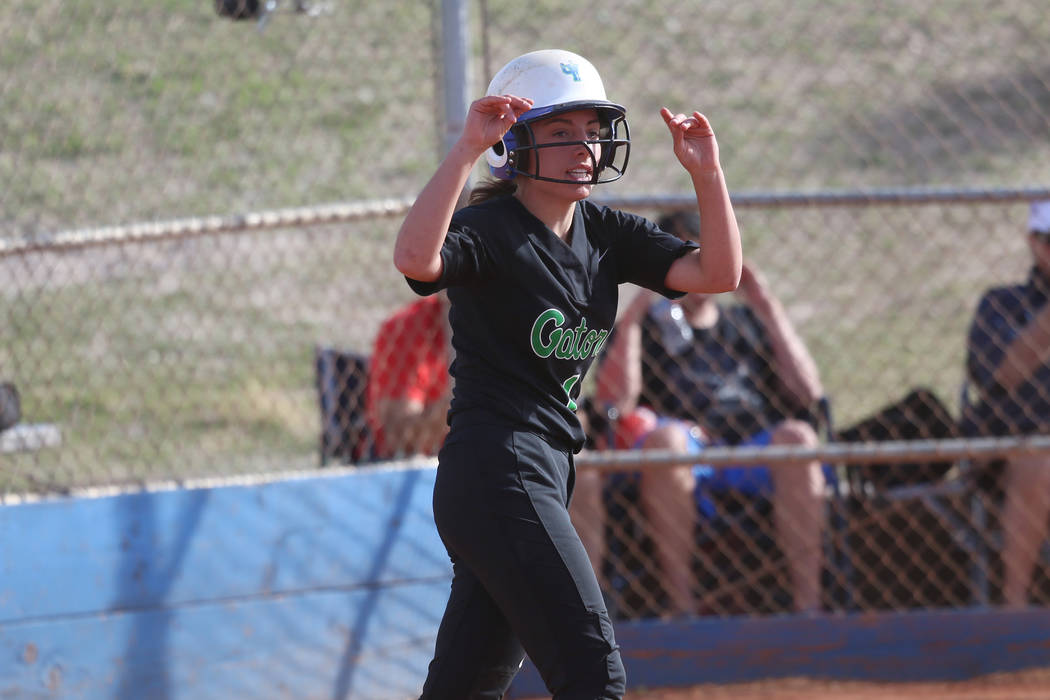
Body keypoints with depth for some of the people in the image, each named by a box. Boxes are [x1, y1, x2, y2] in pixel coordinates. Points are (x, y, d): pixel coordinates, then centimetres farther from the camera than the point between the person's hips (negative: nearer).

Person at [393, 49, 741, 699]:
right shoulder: (487, 230, -10)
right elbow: (415, 258, -32)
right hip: (496, 471, -8)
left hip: (547, 474, 8)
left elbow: (718, 274, 3)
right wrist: (467, 151, -35)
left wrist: (707, 173, -9)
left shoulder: (607, 234, 12)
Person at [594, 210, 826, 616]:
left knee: (797, 436, -32)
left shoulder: (748, 324, 28)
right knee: (664, 437, -37)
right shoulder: (645, 327, 21)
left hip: (757, 453, 2)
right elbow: (616, 403, 1)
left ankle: (807, 597, -39)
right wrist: (631, 319, 2)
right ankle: (680, 603, -40)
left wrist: (770, 310, 11)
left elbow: (807, 393, 13)